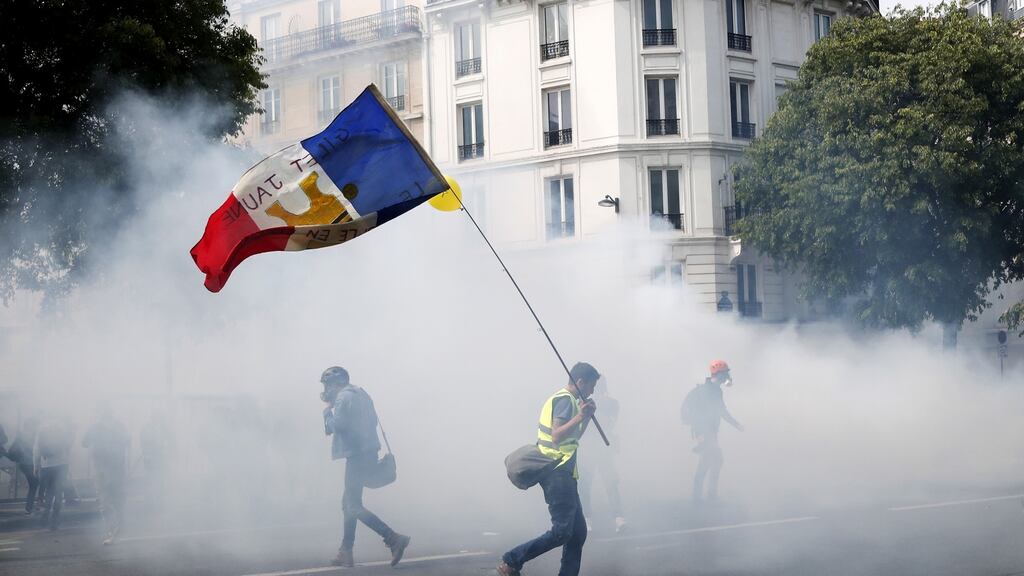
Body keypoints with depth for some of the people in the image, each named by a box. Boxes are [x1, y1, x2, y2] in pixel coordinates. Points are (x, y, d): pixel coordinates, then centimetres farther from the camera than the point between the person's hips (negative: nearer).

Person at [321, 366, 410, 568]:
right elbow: (373, 420, 22)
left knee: (353, 506, -9)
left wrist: (327, 410, -1)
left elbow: (336, 425, -19)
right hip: (369, 453, 10)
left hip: (357, 456, -10)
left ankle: (394, 539, -18)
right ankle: (346, 554, 18)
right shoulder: (360, 393, 18)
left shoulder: (344, 396, -11)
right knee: (348, 503, 16)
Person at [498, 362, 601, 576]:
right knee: (562, 532, -15)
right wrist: (580, 416, -28)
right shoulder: (565, 399, -10)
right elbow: (557, 436, -22)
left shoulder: (565, 399, 22)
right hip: (558, 473, -11)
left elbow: (573, 436, 31)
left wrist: (586, 416, 19)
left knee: (578, 532, 8)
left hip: (562, 474, 11)